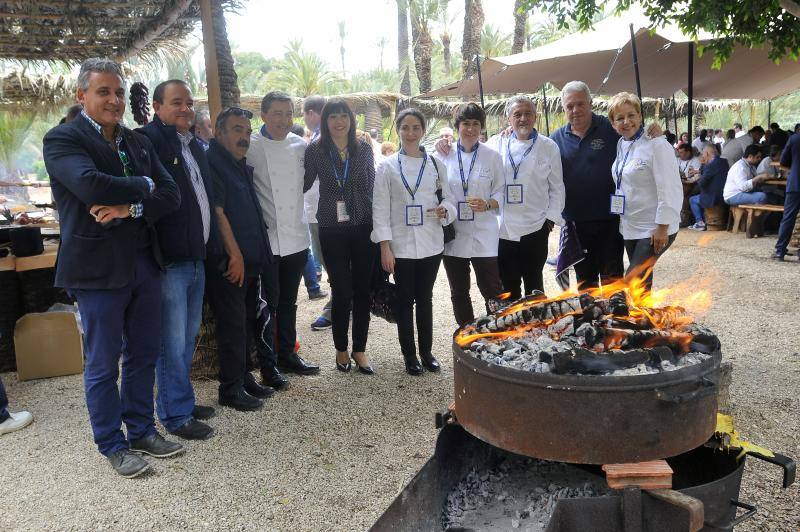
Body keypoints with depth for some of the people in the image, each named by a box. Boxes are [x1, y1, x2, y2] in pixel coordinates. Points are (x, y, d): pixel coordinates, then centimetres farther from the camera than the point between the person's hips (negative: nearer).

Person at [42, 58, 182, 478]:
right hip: (98, 268, -6)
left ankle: (142, 430, 31)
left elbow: (170, 195, 3)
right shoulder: (62, 139, -7)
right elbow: (92, 186, -25)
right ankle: (113, 446, 22)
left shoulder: (138, 142, 12)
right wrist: (144, 185, -10)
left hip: (144, 263, 6)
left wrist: (130, 208, -15)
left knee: (143, 355, 15)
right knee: (103, 364, 6)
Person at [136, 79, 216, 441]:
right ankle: (176, 415, 12)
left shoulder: (195, 146, 16)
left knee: (188, 336, 17)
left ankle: (180, 399, 31)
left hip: (196, 258, 9)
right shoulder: (148, 140, -11)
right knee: (173, 341, -1)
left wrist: (205, 245, 20)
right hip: (168, 260, -8)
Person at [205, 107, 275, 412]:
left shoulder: (241, 166, 17)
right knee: (232, 326, -2)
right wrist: (234, 255, -17)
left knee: (247, 322, 15)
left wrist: (251, 255, 16)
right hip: (227, 262, -9)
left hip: (249, 259, 9)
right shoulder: (211, 163, -10)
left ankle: (243, 377, 27)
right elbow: (217, 212, -16)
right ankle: (230, 389, 9)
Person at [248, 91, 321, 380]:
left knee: (288, 301, 16)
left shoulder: (300, 145, 6)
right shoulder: (251, 145, -7)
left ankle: (287, 355, 29)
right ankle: (268, 363, 16)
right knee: (269, 301, 2)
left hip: (297, 237, 5)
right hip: (267, 239, -4)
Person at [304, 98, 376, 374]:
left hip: (363, 228, 2)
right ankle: (341, 349, 22)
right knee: (342, 292, 2)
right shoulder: (315, 150, -1)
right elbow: (303, 185, 8)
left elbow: (372, 187, 8)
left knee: (362, 291, 6)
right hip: (332, 230, -2)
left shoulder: (363, 149, 4)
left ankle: (359, 349, 21)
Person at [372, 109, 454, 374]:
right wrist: (385, 247, -11)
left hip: (431, 244, 2)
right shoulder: (387, 167, -3)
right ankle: (409, 354, 19)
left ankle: (427, 351, 26)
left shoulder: (435, 164, 5)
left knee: (425, 298, 12)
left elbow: (447, 198, 12)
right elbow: (380, 208, -5)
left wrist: (445, 210, -13)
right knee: (405, 300, 6)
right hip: (401, 245, -2)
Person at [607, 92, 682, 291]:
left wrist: (662, 228, -20)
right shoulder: (621, 145, 6)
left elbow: (670, 190, -19)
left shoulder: (656, 145, -17)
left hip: (654, 229, -7)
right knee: (640, 280, 16)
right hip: (629, 226, 7)